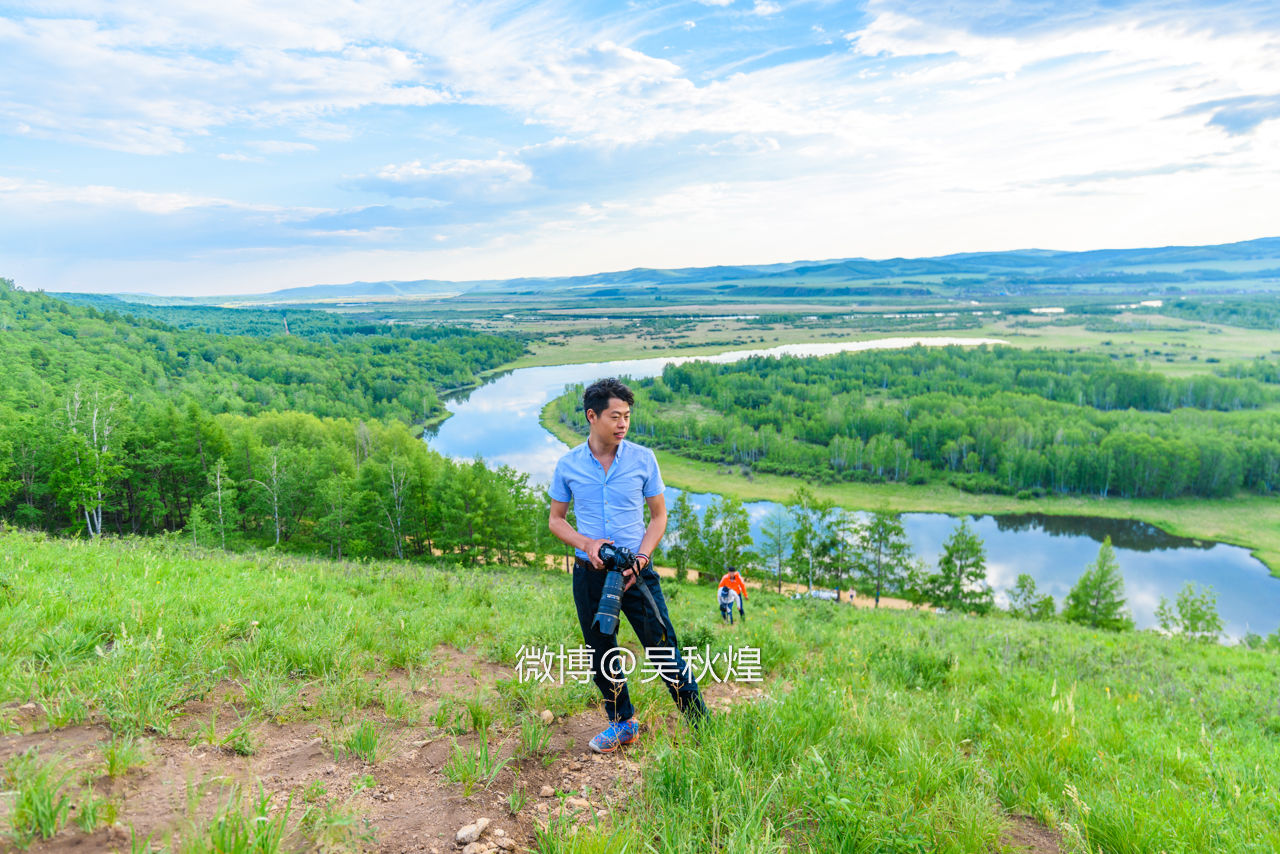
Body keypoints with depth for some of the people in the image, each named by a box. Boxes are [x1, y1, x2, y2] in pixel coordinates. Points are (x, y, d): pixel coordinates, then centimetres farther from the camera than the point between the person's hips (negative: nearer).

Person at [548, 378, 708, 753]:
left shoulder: (643, 459, -4)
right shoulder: (568, 465, -2)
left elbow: (658, 515, 4)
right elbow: (556, 519, 8)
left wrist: (640, 558, -10)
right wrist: (586, 544, -11)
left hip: (637, 571, -2)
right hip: (589, 574, 2)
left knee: (664, 651, -3)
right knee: (601, 654, 13)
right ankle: (622, 723, 33)